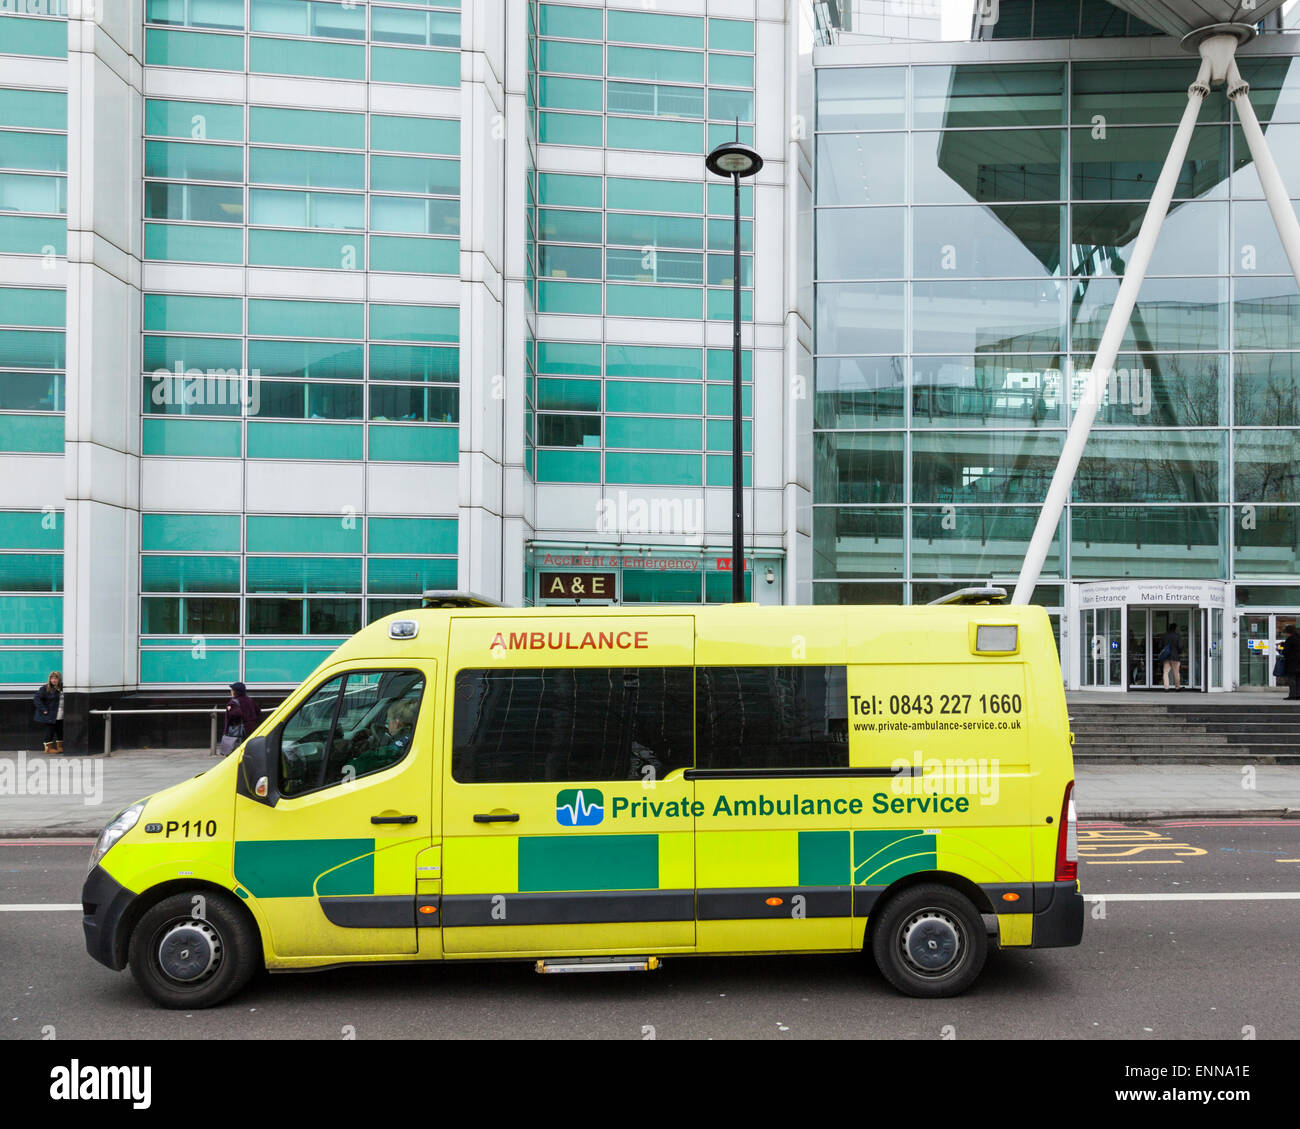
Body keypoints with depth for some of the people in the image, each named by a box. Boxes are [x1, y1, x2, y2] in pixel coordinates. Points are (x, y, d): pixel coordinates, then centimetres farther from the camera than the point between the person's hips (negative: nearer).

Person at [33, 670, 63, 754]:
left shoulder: (62, 688, 7)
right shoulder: (45, 688, -10)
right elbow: (36, 698, -14)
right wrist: (43, 709, -17)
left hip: (60, 717, 6)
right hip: (50, 716, -6)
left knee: (60, 731, 11)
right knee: (50, 731, 0)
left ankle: (59, 747, 25)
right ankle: (48, 748, 13)